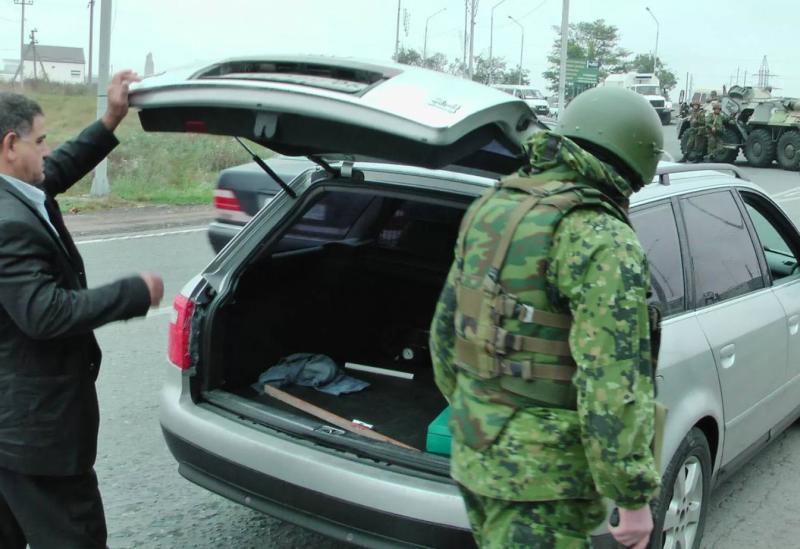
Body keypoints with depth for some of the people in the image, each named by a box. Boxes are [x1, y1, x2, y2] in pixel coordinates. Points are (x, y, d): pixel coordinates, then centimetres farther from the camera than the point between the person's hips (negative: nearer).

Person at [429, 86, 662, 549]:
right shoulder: (604, 242, -19)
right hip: (544, 473, -8)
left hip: (474, 451, 8)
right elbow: (613, 386, -23)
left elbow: (446, 327, 13)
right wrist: (635, 498, -13)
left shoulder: (491, 208, 5)